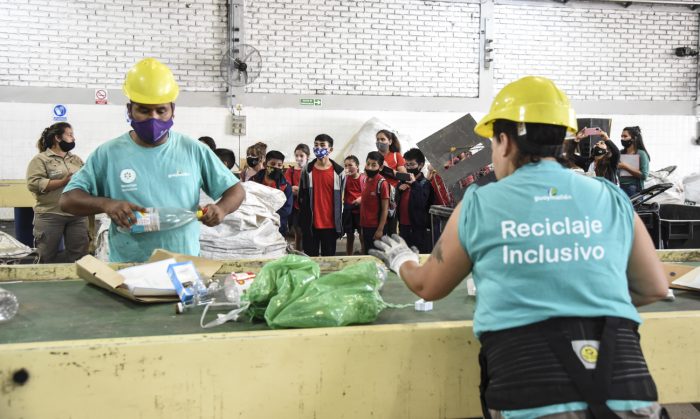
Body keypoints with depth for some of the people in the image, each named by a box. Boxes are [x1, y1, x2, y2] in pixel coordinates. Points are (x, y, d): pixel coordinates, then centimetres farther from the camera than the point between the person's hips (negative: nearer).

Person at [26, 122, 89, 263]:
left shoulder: (77, 160, 18)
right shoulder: (40, 159, 0)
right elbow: (34, 184, -13)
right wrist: (64, 181, -17)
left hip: (78, 215, 5)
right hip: (50, 216, -5)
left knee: (78, 256, 7)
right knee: (47, 257, 3)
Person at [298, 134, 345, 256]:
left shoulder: (339, 172, 0)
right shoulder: (307, 170, 2)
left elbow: (340, 199, 4)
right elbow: (301, 197, 6)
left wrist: (340, 225, 3)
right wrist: (302, 222, 3)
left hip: (330, 224, 0)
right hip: (310, 223, 1)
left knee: (329, 257, 9)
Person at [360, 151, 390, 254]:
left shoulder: (382, 183, -14)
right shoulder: (366, 180, 7)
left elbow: (385, 209, -14)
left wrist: (380, 229, -17)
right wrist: (362, 226, 13)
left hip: (376, 228, -7)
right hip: (366, 226, 7)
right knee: (367, 254, 14)